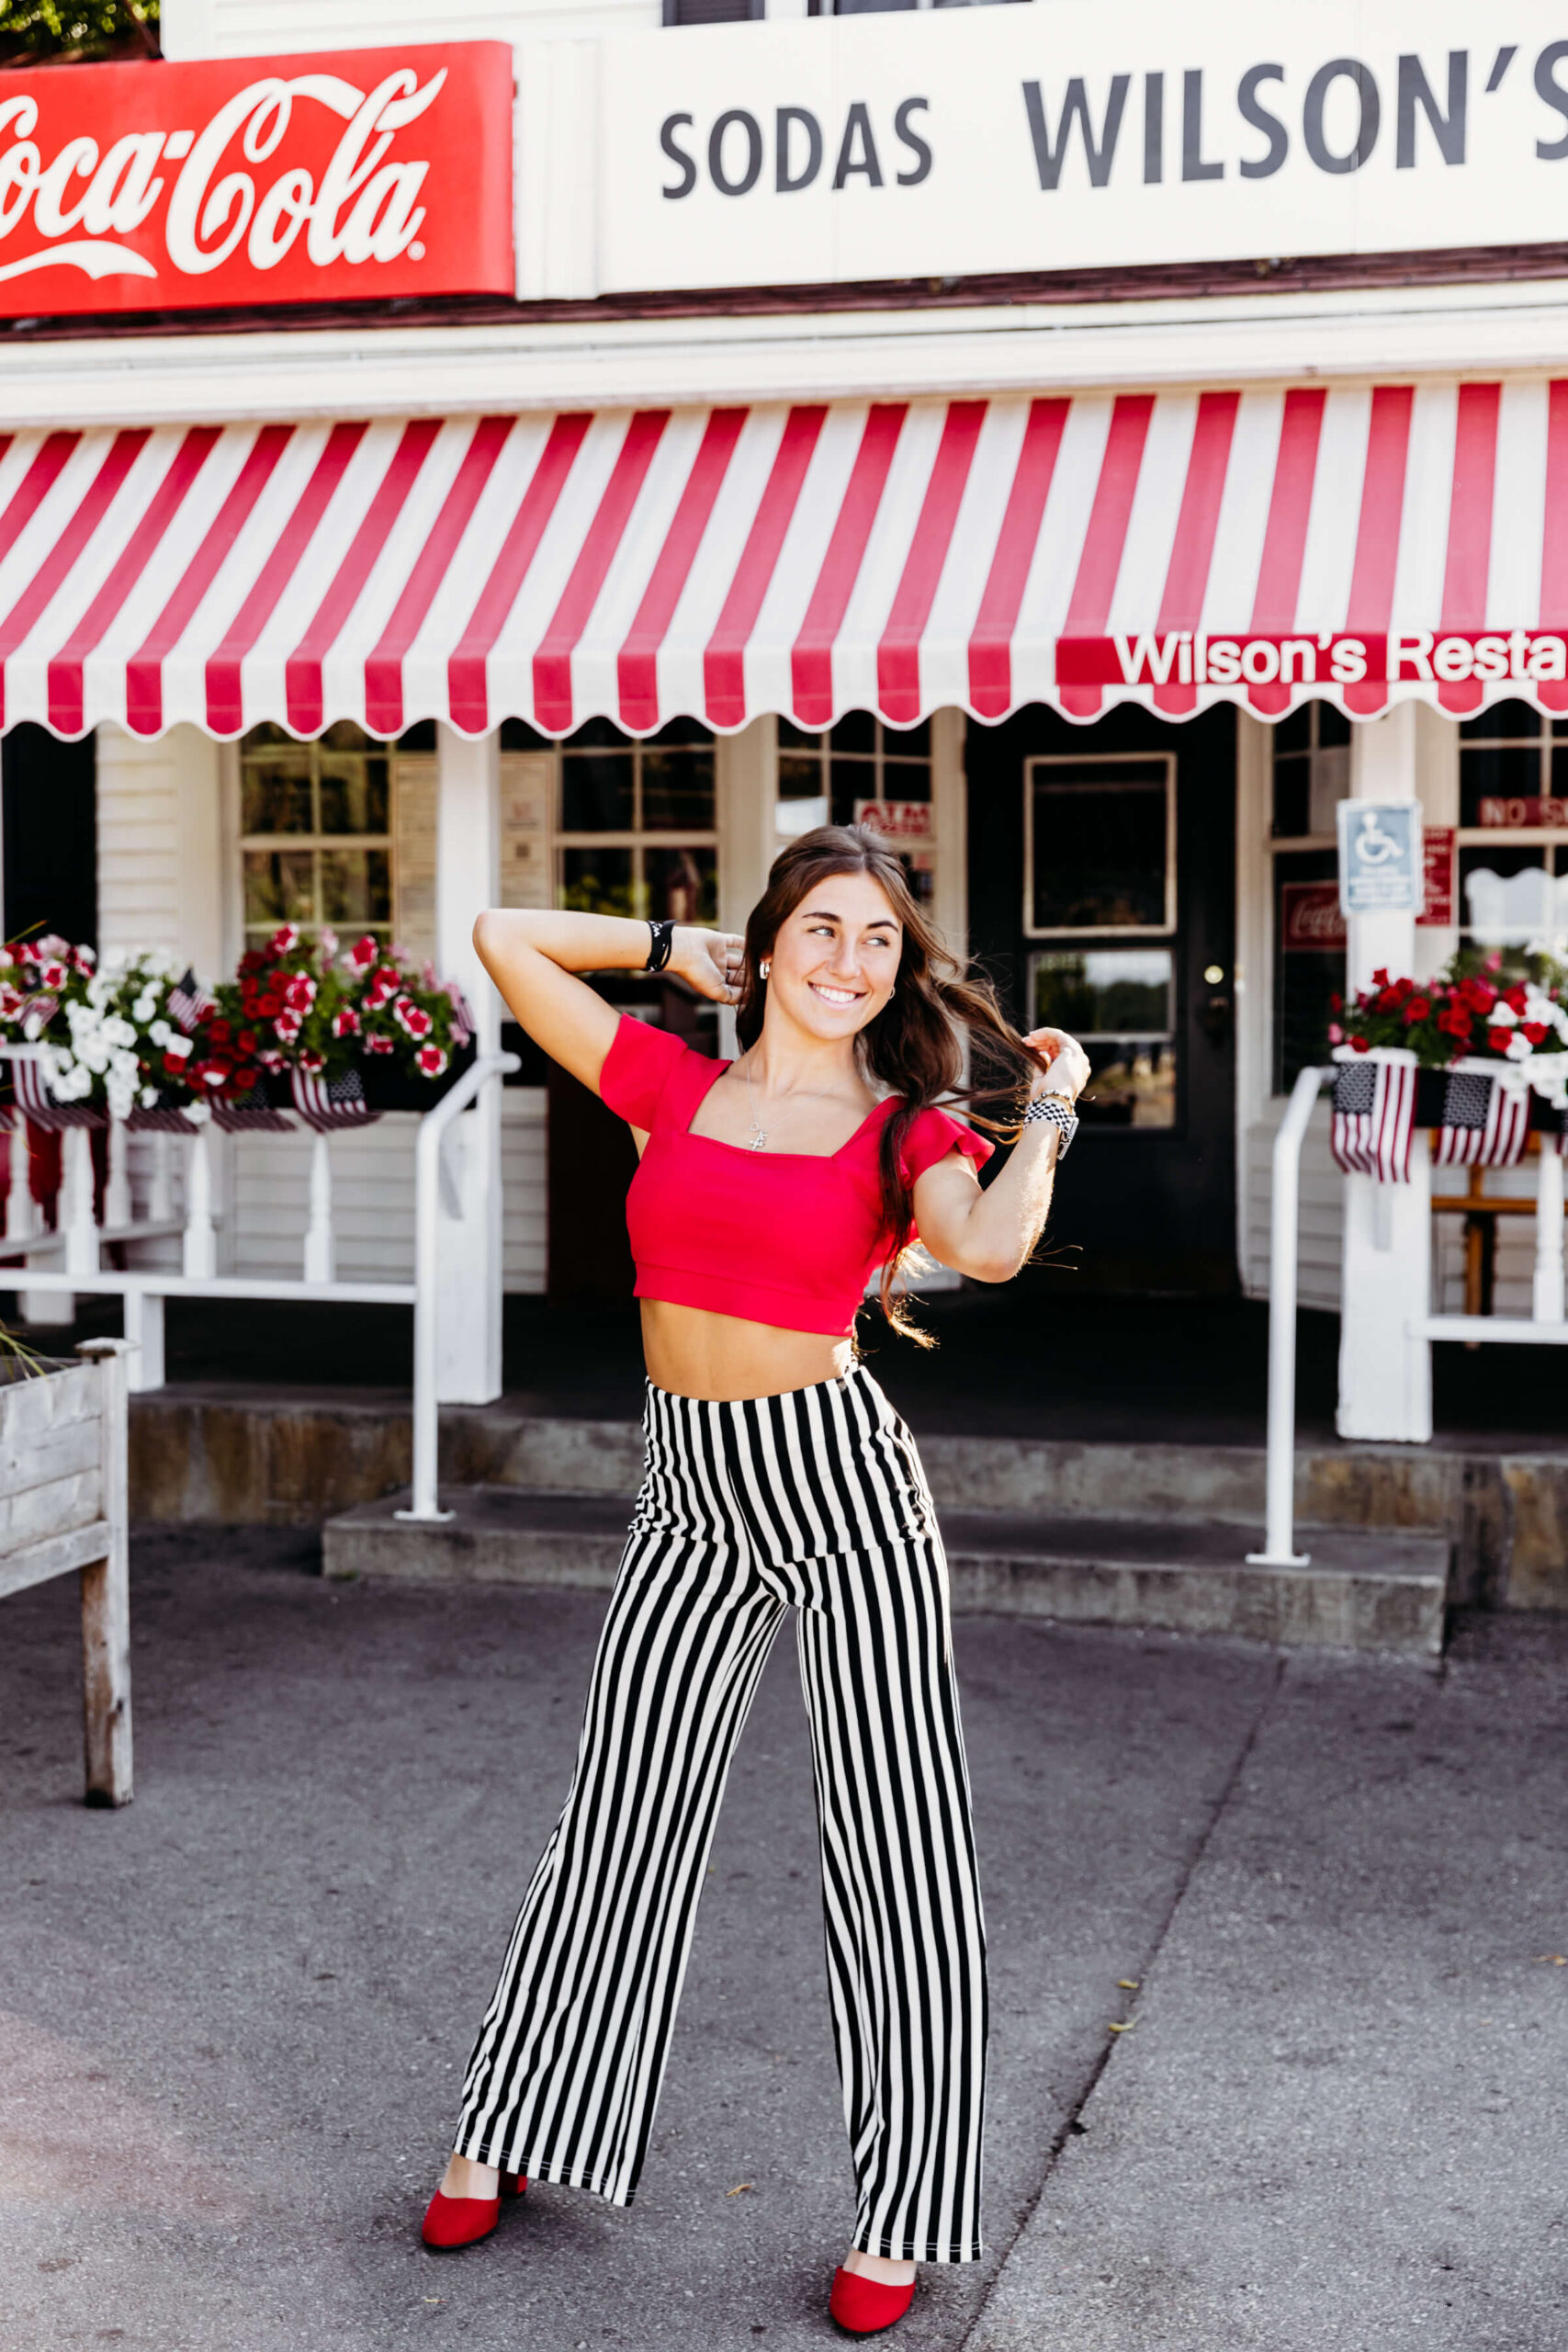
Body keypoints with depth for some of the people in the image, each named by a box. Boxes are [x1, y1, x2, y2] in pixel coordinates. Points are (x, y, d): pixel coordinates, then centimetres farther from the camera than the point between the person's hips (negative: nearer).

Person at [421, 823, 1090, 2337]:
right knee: (618, 1822, 14)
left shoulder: (907, 1131, -2)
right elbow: (504, 939, 8)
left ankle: (902, 2215, 16)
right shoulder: (670, 1084, 5)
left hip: (841, 1487, -3)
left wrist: (1047, 1106, -8)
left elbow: (991, 1248, -24)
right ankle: (508, 2132, 32)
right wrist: (677, 951, 12)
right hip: (692, 1494, 3)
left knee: (893, 1846, 2)